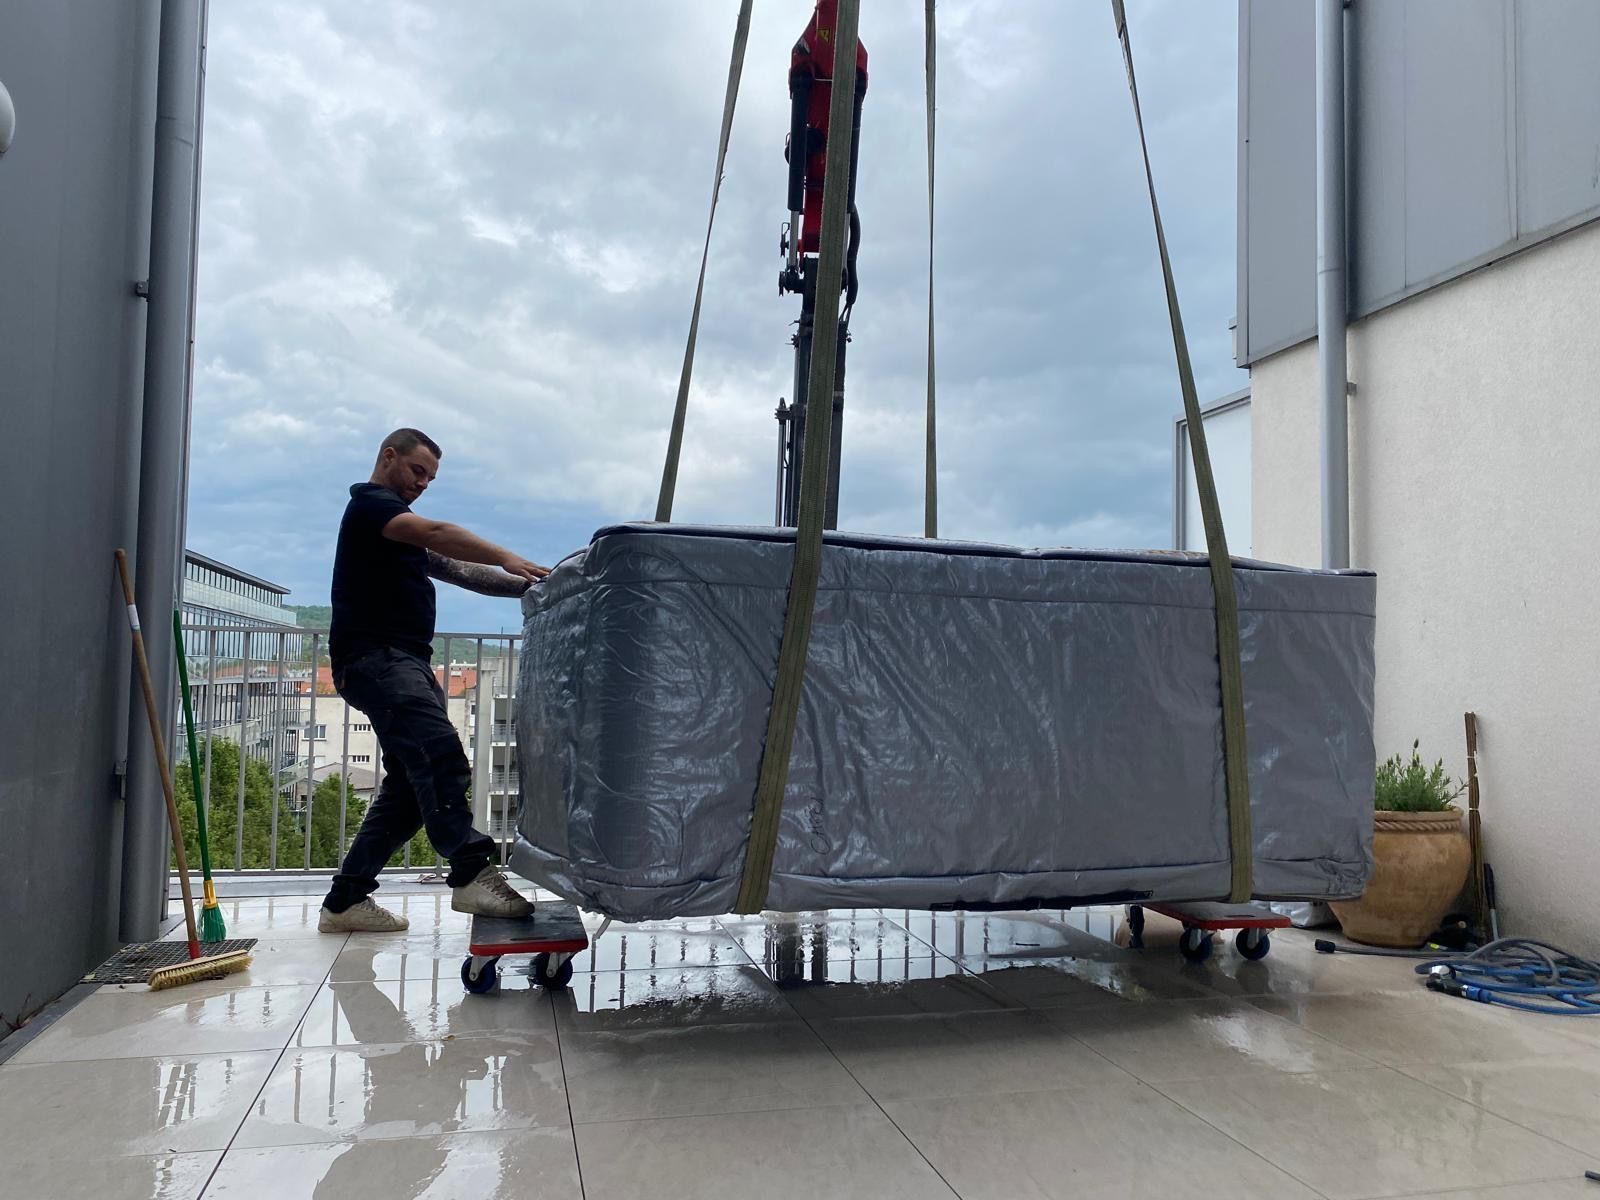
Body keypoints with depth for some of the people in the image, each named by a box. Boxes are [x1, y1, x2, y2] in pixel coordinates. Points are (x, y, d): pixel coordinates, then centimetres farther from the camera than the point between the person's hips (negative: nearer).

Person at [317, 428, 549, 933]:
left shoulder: (404, 534, 30)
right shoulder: (369, 502, 1)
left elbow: (459, 571, 20)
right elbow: (436, 532, -17)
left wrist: (524, 584, 6)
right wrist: (507, 558, -27)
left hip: (406, 662, 10)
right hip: (375, 656, -10)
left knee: (410, 786, 5)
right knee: (439, 753, -27)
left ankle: (345, 901, 11)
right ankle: (472, 873, -36)